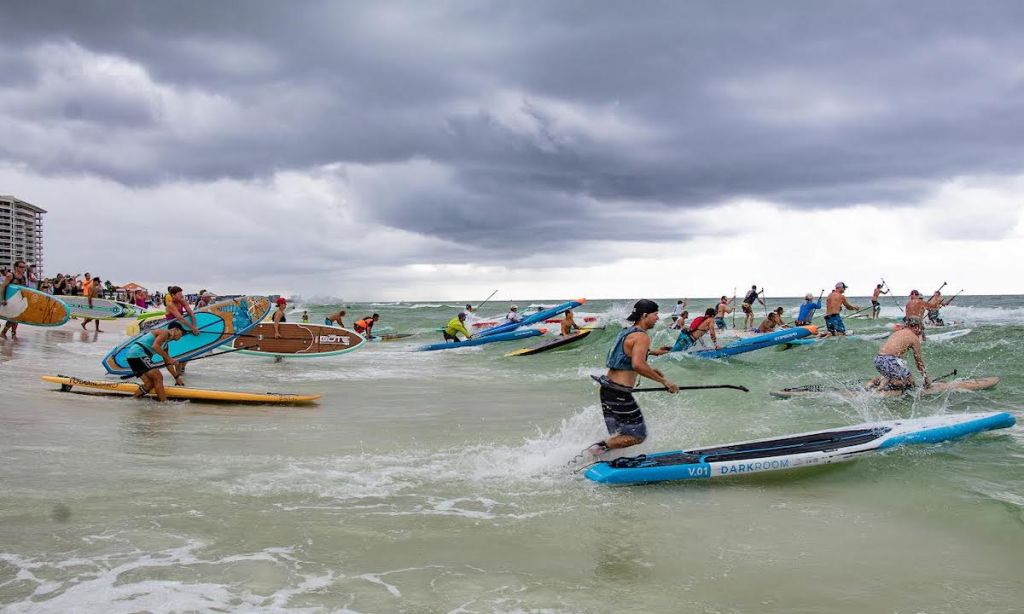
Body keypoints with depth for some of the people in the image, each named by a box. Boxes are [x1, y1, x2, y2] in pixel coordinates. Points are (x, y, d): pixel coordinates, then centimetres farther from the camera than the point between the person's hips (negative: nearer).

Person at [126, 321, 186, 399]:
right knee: (158, 377, -14)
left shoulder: (165, 344, 26)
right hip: (138, 353, -10)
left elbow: (167, 363, 30)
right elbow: (155, 346, -20)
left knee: (151, 383, 8)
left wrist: (177, 378, 29)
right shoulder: (164, 332, -2)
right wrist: (168, 358, -17)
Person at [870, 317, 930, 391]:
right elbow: (919, 360, 11)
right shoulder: (914, 338, 6)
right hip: (890, 361, -8)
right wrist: (927, 380, 20)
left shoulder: (897, 332, 25)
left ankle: (876, 381, 8)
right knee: (910, 382, 6)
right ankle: (886, 384, -12)